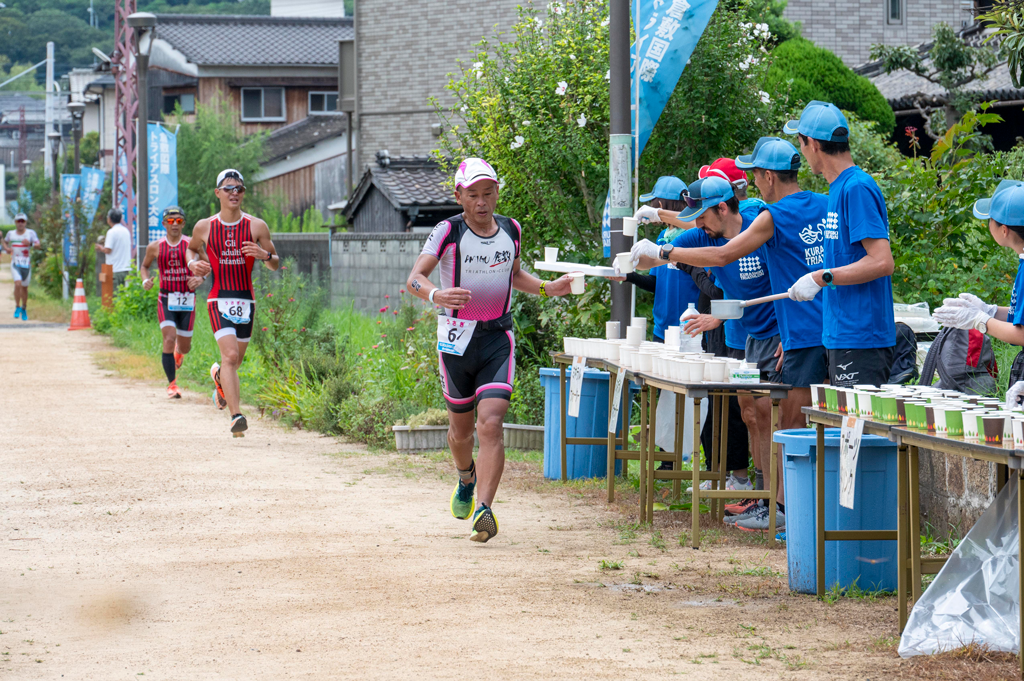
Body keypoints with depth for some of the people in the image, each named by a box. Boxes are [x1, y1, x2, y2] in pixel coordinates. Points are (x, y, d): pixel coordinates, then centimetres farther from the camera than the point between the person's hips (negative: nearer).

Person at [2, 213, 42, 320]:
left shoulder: (30, 233, -1)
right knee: (18, 283, -21)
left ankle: (24, 309, 30)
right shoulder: (10, 234, 5)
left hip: (26, 264, 0)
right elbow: (5, 242, 24)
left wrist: (30, 244, -26)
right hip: (15, 263, 0)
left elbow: (39, 246, -7)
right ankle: (17, 307, -5)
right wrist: (6, 248, 2)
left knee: (24, 287, 9)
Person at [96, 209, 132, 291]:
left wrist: (100, 248, 6)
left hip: (115, 270, -7)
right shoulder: (126, 231, 12)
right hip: (127, 268, 7)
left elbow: (108, 250, -16)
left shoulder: (112, 232, -11)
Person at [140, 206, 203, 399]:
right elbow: (144, 266, 18)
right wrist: (145, 280, -3)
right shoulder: (155, 247, 2)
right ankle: (172, 384, -9)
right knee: (169, 339, -18)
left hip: (187, 301, 1)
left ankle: (178, 352, 49)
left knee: (185, 346, 9)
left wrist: (200, 278, -17)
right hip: (166, 300, -1)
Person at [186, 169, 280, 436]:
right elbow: (192, 247, 23)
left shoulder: (257, 227, 1)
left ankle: (219, 375, 51)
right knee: (230, 355, -20)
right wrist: (193, 263, 1)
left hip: (246, 301, 2)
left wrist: (264, 255, -15)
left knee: (235, 360, 14)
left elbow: (276, 264, 7)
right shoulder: (204, 227, 2)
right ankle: (236, 416, -25)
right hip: (218, 301, -2)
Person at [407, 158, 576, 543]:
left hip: (498, 339, 1)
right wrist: (436, 295, -40)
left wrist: (547, 289, 6)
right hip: (456, 337, -1)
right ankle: (466, 479, 47)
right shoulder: (448, 232, -9)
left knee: (491, 424, -16)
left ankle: (483, 510, -24)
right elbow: (414, 277, -18)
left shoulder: (511, 230, 4)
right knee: (461, 427, 14)